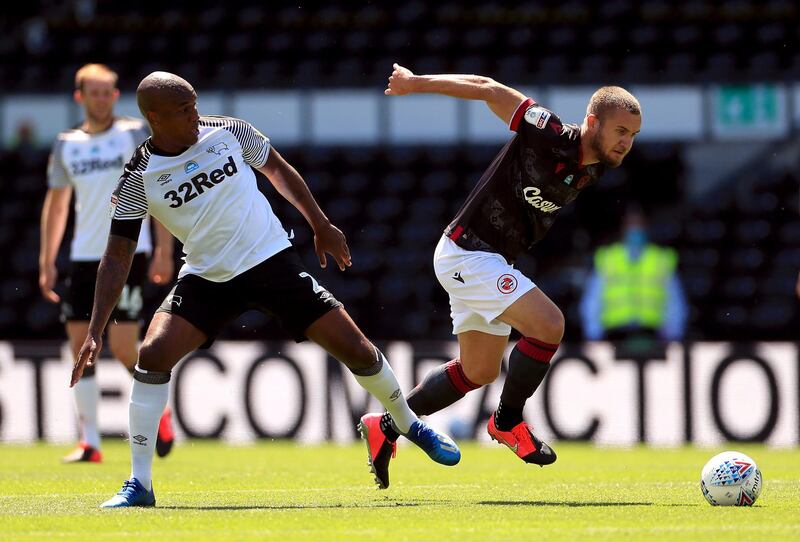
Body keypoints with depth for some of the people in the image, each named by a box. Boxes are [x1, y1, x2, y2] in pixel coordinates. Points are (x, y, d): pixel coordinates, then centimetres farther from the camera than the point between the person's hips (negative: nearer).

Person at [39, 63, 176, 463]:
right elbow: (56, 204, 17)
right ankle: (90, 442, 4)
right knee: (80, 345, -2)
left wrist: (164, 250, -9)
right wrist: (47, 262, 11)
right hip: (83, 257, 4)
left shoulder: (135, 134, -1)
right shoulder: (67, 145, 11)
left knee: (121, 347, -11)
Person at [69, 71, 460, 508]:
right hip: (206, 277, -1)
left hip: (273, 260, 1)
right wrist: (95, 331, -16)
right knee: (152, 354, -23)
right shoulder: (139, 178, -12)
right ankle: (139, 484, -14)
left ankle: (409, 424, 27)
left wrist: (321, 225, 13)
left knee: (355, 348, -2)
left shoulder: (228, 132, -7)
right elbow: (117, 256, -9)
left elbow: (277, 169, 11)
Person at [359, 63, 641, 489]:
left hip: (489, 259, 10)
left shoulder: (592, 169, 0)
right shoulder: (550, 137, -23)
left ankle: (386, 427, 30)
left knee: (479, 371, 18)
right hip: (467, 254, -10)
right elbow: (487, 89, -16)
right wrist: (417, 83, -9)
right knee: (548, 324, -22)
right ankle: (507, 421, -3)